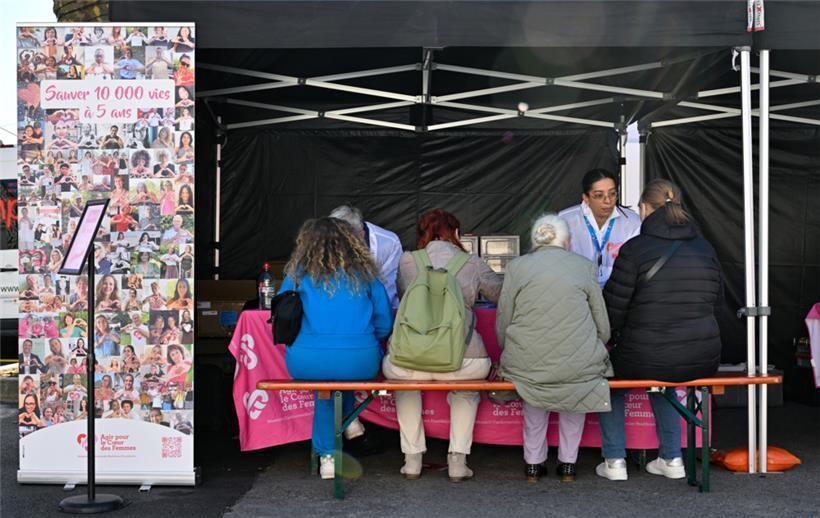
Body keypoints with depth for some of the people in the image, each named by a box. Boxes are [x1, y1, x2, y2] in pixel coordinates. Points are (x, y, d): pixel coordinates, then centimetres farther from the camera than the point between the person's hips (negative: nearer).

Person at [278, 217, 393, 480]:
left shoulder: (299, 272, 8)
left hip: (307, 363, -1)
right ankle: (347, 419, 34)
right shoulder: (364, 272, 11)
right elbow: (385, 323, 12)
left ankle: (327, 454, 32)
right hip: (360, 364, 1)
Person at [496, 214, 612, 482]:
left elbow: (502, 325, 6)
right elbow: (603, 329, 8)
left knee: (535, 384, 33)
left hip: (526, 366, 1)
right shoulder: (585, 266, 5)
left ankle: (533, 463, 35)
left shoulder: (516, 266, 4)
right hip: (580, 367, 0)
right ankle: (568, 463, 33)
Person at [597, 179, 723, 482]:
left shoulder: (634, 250, -13)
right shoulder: (704, 248, 3)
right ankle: (672, 458, 34)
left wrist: (611, 338, 10)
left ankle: (614, 460, 25)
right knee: (661, 380, 38)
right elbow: (716, 300, 15)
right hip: (704, 362, 5)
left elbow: (613, 311, -10)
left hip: (647, 360, -5)